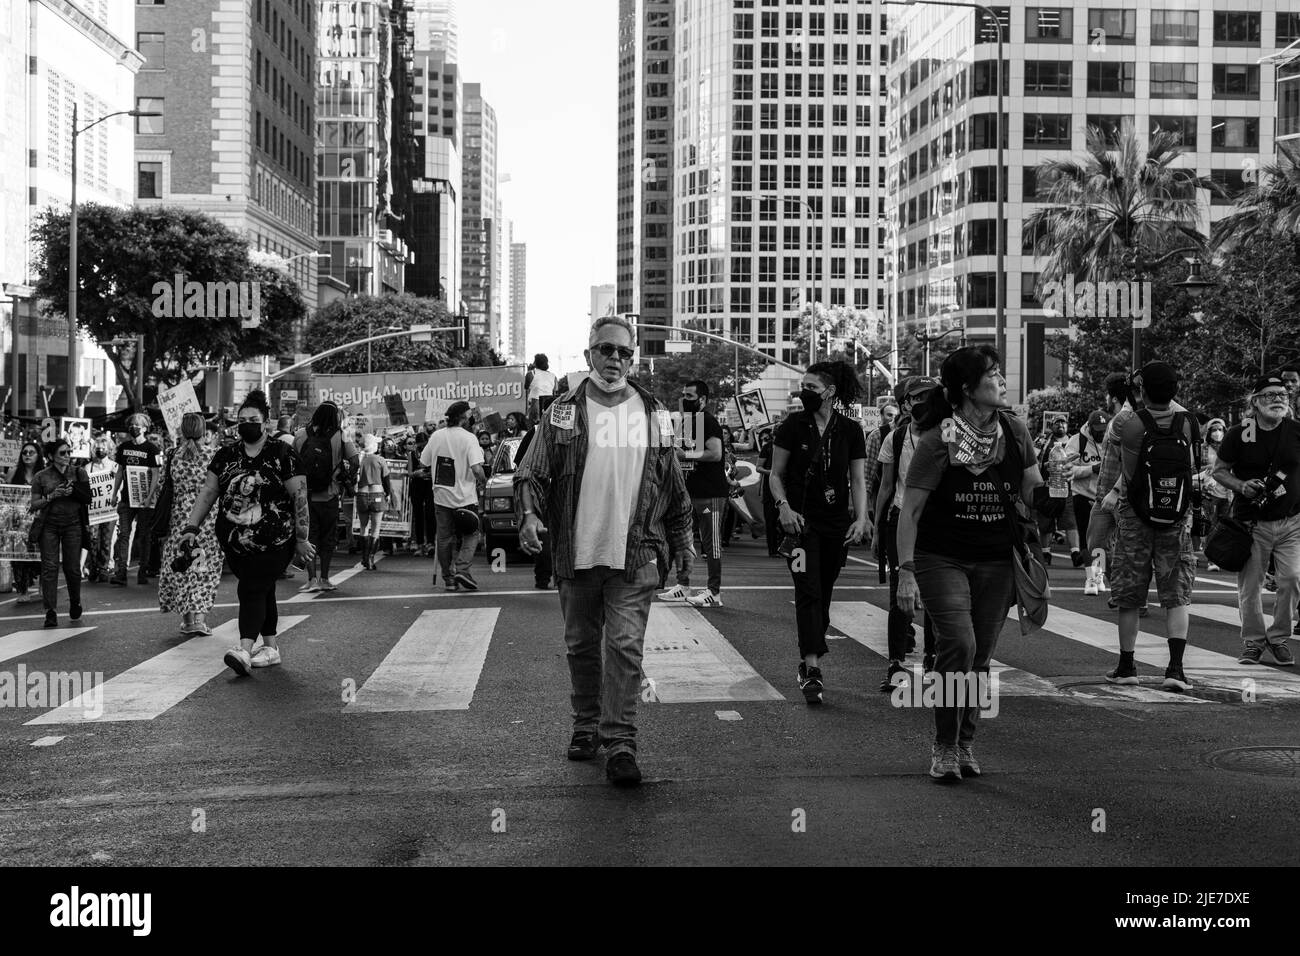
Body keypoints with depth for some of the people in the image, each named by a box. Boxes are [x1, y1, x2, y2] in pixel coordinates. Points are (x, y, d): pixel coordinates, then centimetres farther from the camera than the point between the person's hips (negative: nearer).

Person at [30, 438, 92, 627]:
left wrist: (73, 491, -14)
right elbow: (34, 505, 4)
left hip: (73, 524, 0)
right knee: (49, 567, -7)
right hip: (49, 525, 0)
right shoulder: (41, 477, 4)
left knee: (72, 568, 1)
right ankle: (51, 612, -6)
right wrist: (51, 496, -11)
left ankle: (75, 605, 24)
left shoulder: (79, 473, 7)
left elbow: (88, 499, 3)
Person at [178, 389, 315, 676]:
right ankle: (271, 648, 21)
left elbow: (299, 497, -5)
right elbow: (207, 493, 12)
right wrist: (192, 527, 3)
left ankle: (245, 650, -23)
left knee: (252, 590, -14)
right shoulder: (225, 457, 9)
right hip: (234, 541, 5)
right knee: (263, 591, 12)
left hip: (272, 541, -5)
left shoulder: (282, 455, -5)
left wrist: (302, 538, -6)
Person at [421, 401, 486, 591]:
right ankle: (462, 568, -9)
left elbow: (424, 463, 10)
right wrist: (483, 483, -3)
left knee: (445, 538, 11)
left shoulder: (436, 436, 2)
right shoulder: (469, 438, -13)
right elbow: (477, 469, -22)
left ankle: (448, 578, 11)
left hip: (441, 496, 4)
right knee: (471, 534, 9)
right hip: (465, 497, -4)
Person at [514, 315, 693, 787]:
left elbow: (674, 486, 15)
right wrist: (530, 513, -19)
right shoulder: (564, 411, 2)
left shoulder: (653, 414, 8)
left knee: (625, 646, -8)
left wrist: (681, 544, 16)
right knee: (581, 644, 12)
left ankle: (621, 742, -8)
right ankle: (586, 725, 29)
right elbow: (531, 472, 0)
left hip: (635, 555, 0)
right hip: (576, 553, 1)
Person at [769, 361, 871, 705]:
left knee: (823, 595, 11)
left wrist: (861, 517, -8)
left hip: (836, 524, 2)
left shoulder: (850, 431, 3)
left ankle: (809, 662, 26)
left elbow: (858, 480, 6)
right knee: (808, 592, -14)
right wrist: (784, 506, -12)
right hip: (801, 521, -2)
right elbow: (776, 474, 4)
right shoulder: (793, 426, 0)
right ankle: (811, 668, -19)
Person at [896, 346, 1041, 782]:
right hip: (942, 559, -4)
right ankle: (944, 746, -5)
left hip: (996, 562, 4)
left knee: (980, 657, 5)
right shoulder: (937, 443, -13)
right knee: (958, 644, -19)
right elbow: (909, 511, -9)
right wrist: (905, 573, -13)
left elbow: (1035, 496, 12)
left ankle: (965, 743, 21)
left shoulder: (1015, 432, 1)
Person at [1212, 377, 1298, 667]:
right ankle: (1253, 640, 20)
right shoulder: (1239, 435, -4)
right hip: (1252, 523, -1)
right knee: (1249, 586, 2)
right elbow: (1219, 470, 4)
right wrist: (1241, 486, -13)